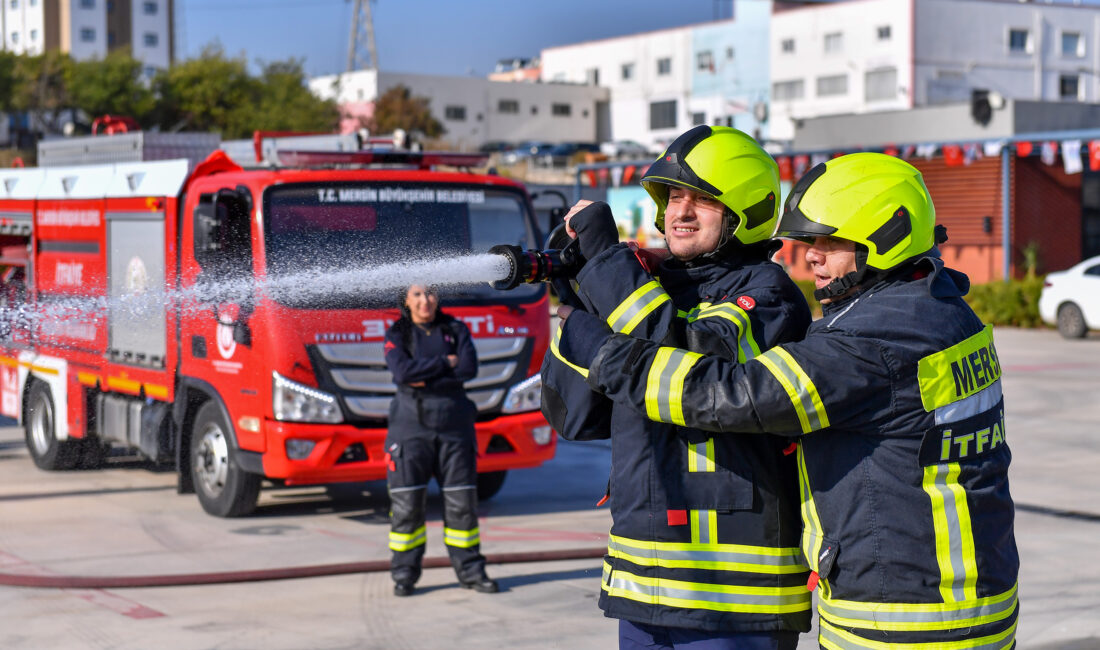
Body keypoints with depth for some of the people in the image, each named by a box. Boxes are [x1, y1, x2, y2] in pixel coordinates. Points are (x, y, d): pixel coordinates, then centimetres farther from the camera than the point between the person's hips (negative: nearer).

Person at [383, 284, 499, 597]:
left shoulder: (456, 330, 9)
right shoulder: (396, 334, 3)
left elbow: (469, 368, -7)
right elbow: (402, 371, -14)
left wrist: (427, 380, -13)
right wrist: (445, 363, -10)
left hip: (454, 424, 2)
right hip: (410, 424, -2)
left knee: (462, 501, 3)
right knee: (406, 504, -2)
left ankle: (470, 571, 12)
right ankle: (404, 574, 7)